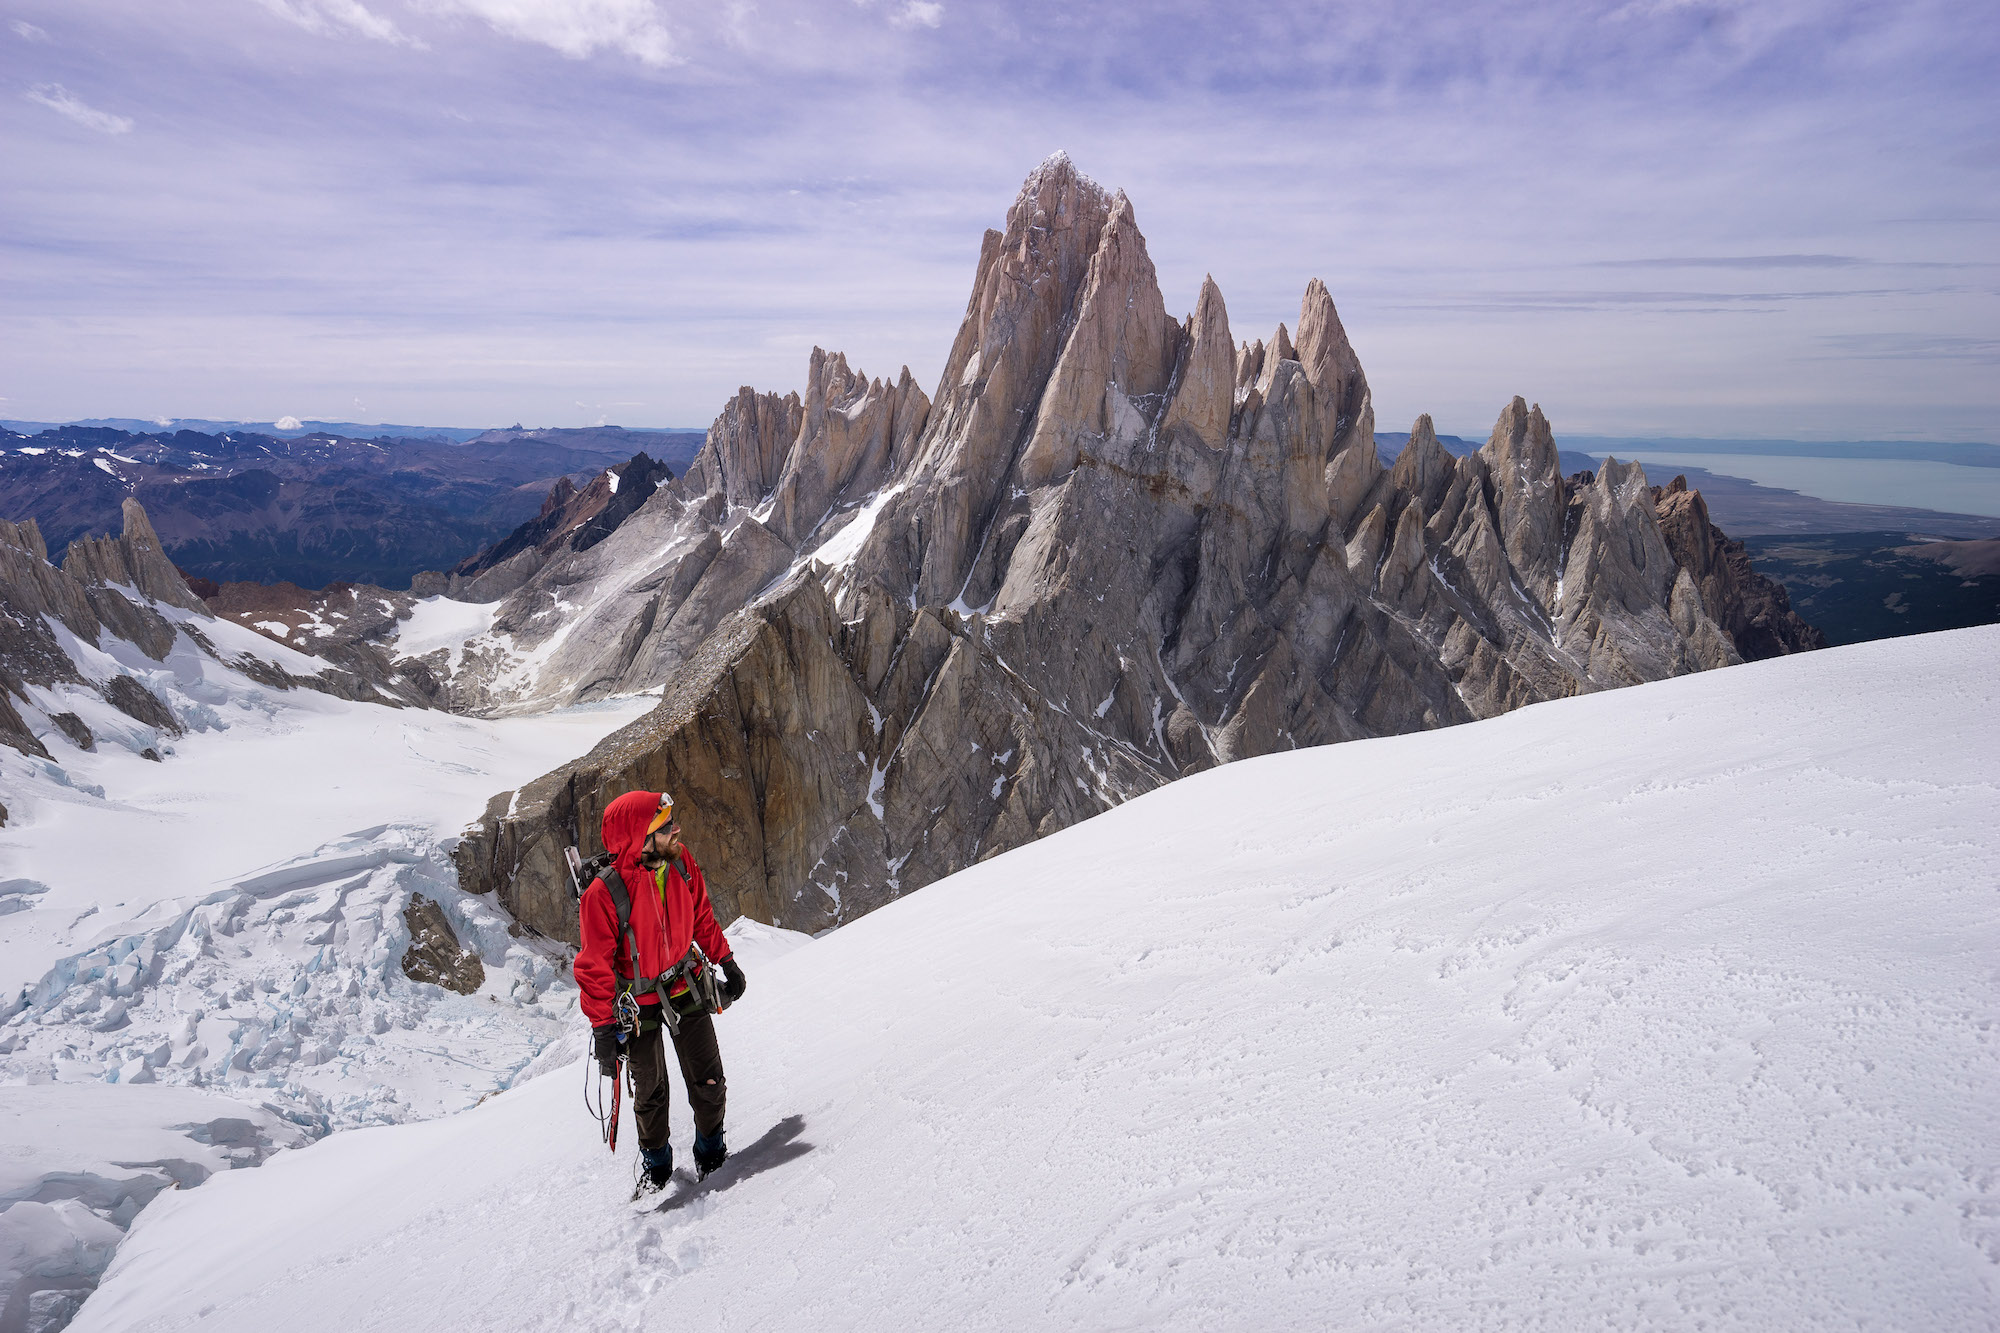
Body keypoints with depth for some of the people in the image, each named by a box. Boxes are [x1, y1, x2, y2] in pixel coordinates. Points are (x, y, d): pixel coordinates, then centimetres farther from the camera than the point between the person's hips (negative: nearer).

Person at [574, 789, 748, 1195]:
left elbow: (701, 917, 5)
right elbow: (595, 965, -19)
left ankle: (711, 1150, 32)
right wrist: (603, 1026, -17)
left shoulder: (681, 862, -14)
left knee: (708, 1081, 7)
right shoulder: (604, 893, -28)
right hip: (639, 1002, -3)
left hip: (686, 989, 3)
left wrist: (726, 961, 11)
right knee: (650, 1090, 13)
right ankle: (656, 1162, 38)